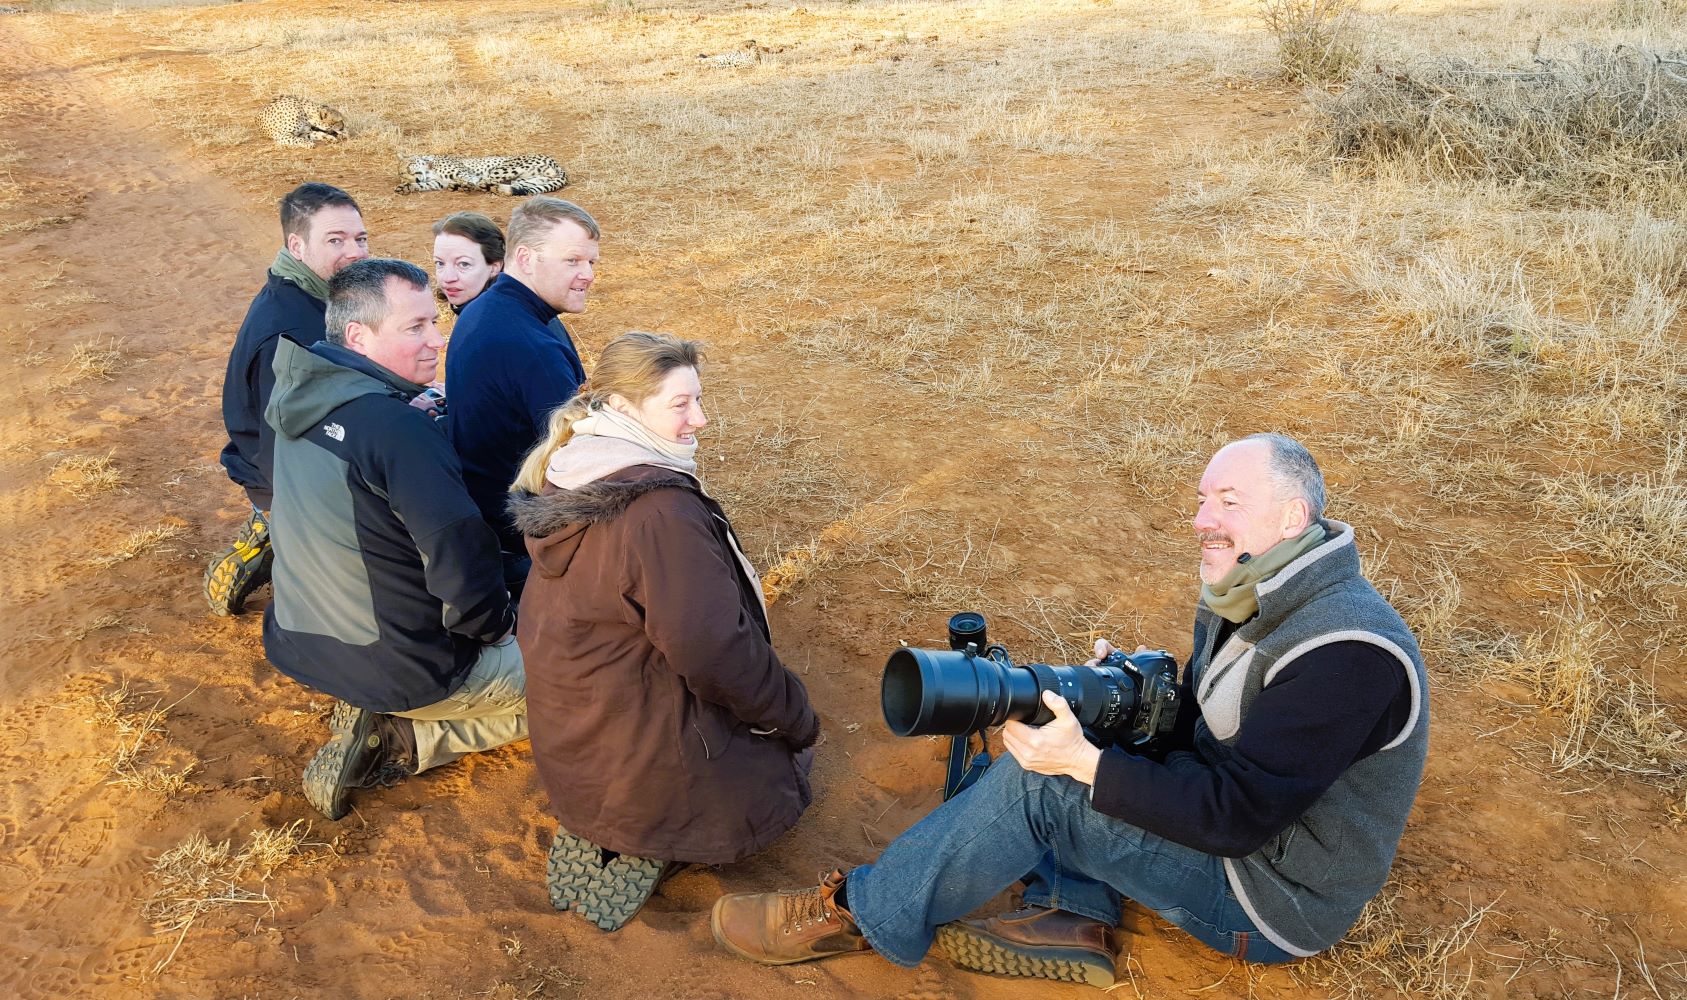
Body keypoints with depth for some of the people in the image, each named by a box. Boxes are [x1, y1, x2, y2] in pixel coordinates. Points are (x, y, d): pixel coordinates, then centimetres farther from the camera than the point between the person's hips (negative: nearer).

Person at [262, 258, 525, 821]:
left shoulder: (303, 395, -1)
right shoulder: (398, 426, -27)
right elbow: (464, 560, -30)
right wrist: (496, 625, -10)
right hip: (403, 672, -9)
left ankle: (377, 724, 13)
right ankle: (396, 743, -1)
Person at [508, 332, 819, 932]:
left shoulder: (563, 487, 0)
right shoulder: (663, 509, -28)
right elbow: (715, 651, -27)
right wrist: (796, 717, -10)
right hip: (647, 764, -8)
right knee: (786, 763, 19)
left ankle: (597, 836, 12)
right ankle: (647, 843, 1)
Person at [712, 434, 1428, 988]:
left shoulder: (1343, 654, -28)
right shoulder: (1251, 596, 2)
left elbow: (1237, 814, -30)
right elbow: (1192, 724, 10)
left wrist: (1084, 762, -32)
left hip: (1274, 902, -10)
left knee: (1035, 782, -22)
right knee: (1072, 707, 2)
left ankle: (862, 916, -5)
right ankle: (1075, 918, -2)